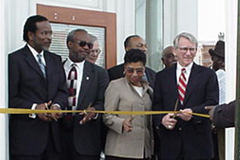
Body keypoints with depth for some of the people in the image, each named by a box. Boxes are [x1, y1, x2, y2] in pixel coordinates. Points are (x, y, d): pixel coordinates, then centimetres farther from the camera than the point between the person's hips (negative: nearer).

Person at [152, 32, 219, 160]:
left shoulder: (208, 75, 6)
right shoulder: (162, 76, 12)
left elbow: (212, 103, -2)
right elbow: (156, 105, 10)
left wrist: (193, 112, -20)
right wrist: (162, 119, -11)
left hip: (198, 141, -1)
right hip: (170, 142, 2)